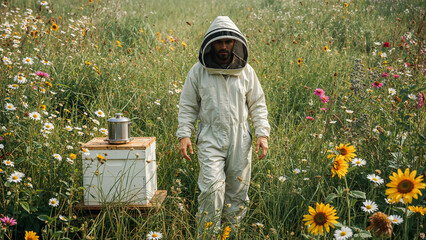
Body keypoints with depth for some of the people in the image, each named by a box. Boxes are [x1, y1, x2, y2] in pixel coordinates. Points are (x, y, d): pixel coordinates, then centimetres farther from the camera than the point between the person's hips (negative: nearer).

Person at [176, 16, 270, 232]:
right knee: (212, 188, -14)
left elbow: (258, 106, 11)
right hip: (210, 140, -2)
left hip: (240, 140, 3)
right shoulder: (198, 71, 0)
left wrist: (263, 134, 0)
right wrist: (184, 135, -5)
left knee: (238, 190, 8)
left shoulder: (246, 72, 5)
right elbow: (187, 106, 6)